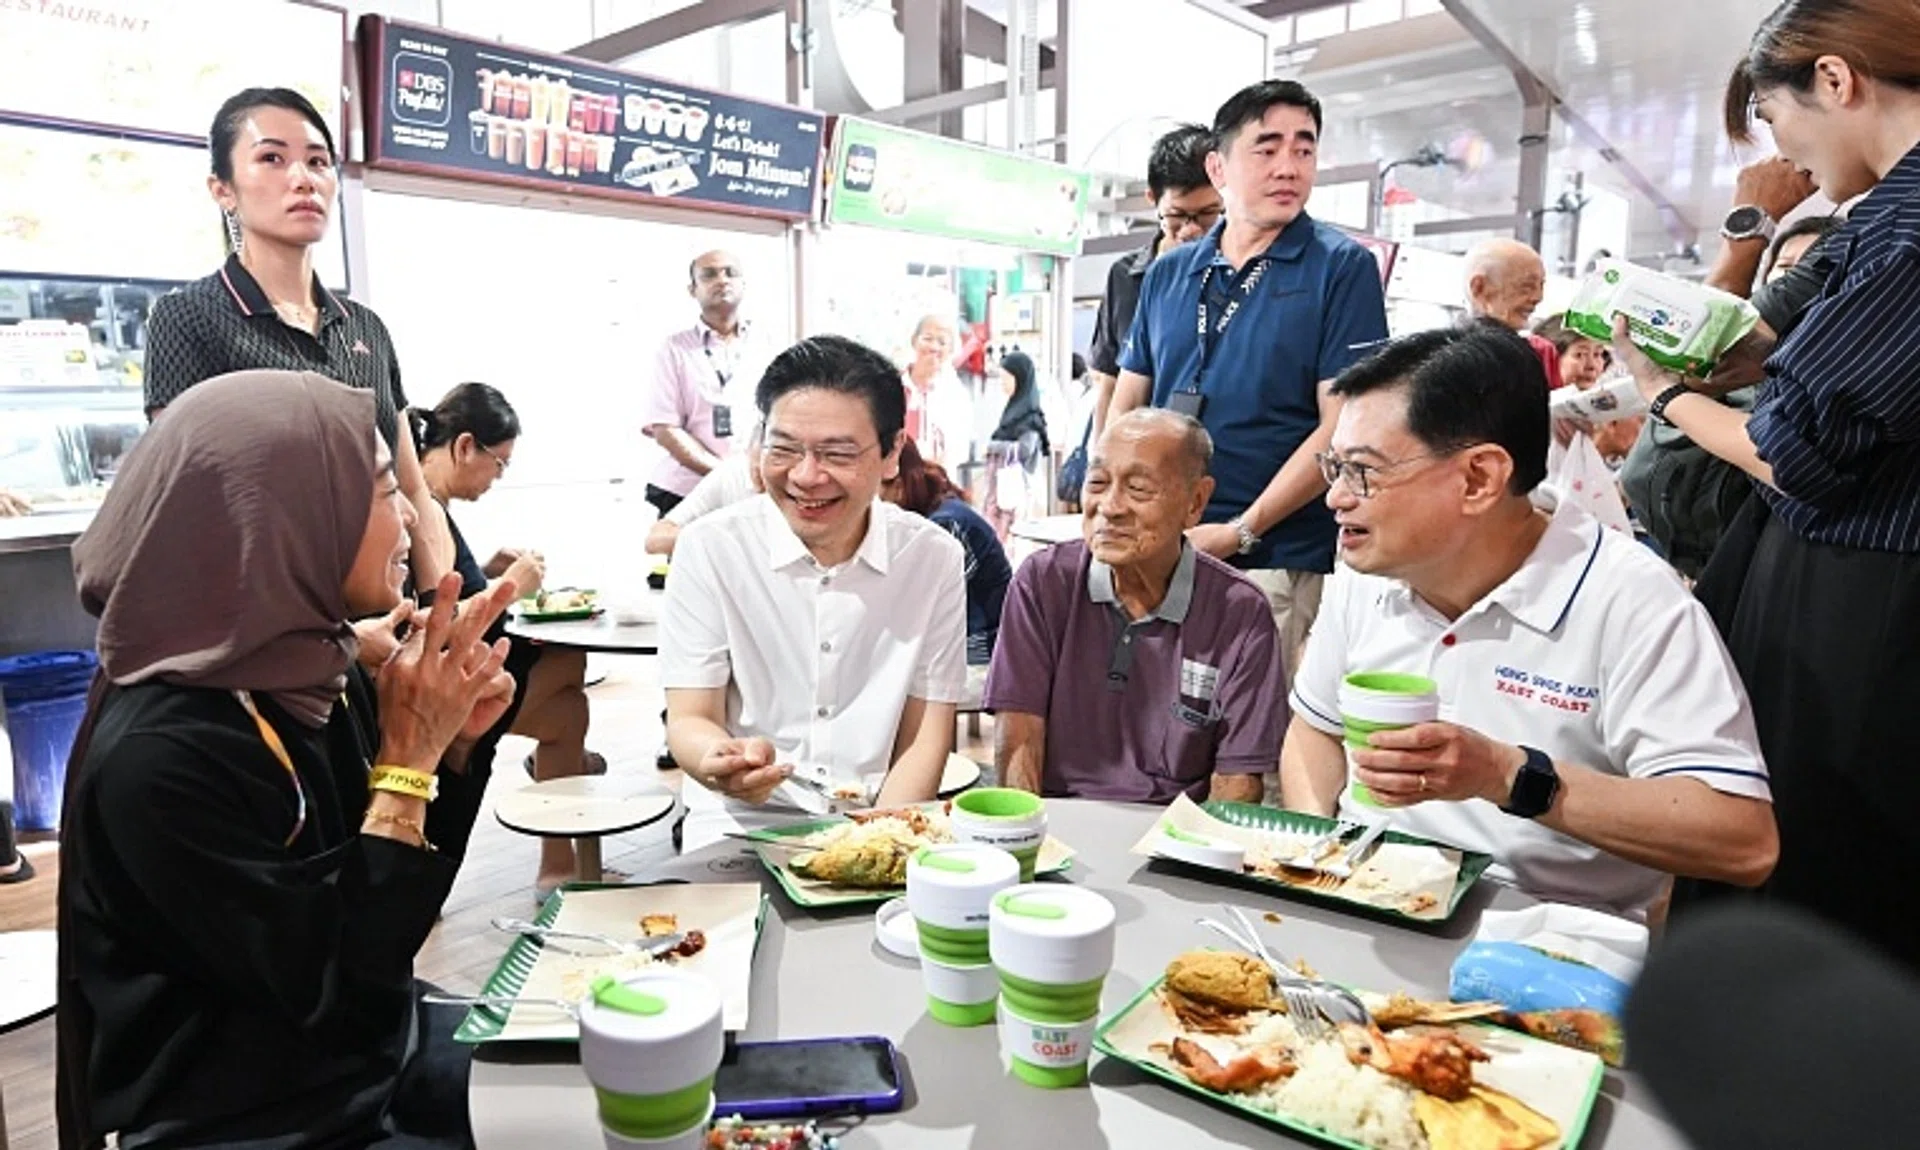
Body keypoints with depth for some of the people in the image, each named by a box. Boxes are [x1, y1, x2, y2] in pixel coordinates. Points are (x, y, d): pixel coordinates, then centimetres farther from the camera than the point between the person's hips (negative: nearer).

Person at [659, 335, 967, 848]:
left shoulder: (934, 557, -2)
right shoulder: (709, 548, -5)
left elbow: (924, 741, 0)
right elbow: (689, 721, -4)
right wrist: (722, 758, -26)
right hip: (739, 828, -2)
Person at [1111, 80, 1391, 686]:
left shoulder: (1342, 267, -1)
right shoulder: (1168, 273, 12)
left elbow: (1342, 425, -8)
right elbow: (1125, 405, 15)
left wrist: (1241, 531, -13)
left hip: (1275, 562, -4)